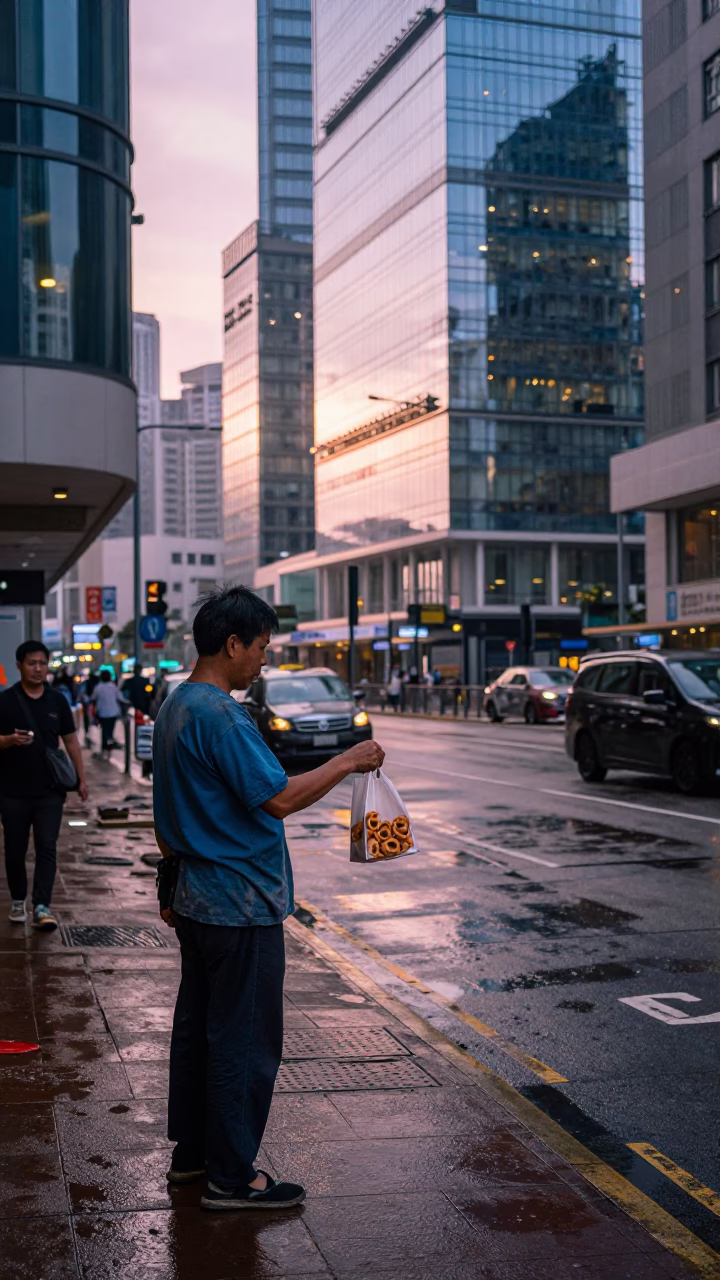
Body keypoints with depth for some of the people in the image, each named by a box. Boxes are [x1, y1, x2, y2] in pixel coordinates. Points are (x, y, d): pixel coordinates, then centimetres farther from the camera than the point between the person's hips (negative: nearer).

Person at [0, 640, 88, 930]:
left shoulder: (57, 701, 7)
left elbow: (71, 741, 11)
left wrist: (81, 778, 5)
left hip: (49, 790, 1)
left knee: (47, 848, -7)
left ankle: (42, 907, -8)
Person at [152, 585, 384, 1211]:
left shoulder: (175, 708, 11)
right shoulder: (220, 714, -21)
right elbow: (279, 798, -24)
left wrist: (174, 882, 26)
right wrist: (348, 762, -14)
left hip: (199, 899, 10)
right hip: (241, 907, -10)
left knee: (197, 1028, 18)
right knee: (244, 1042, 0)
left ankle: (191, 1152, 30)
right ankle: (232, 1177, 9)